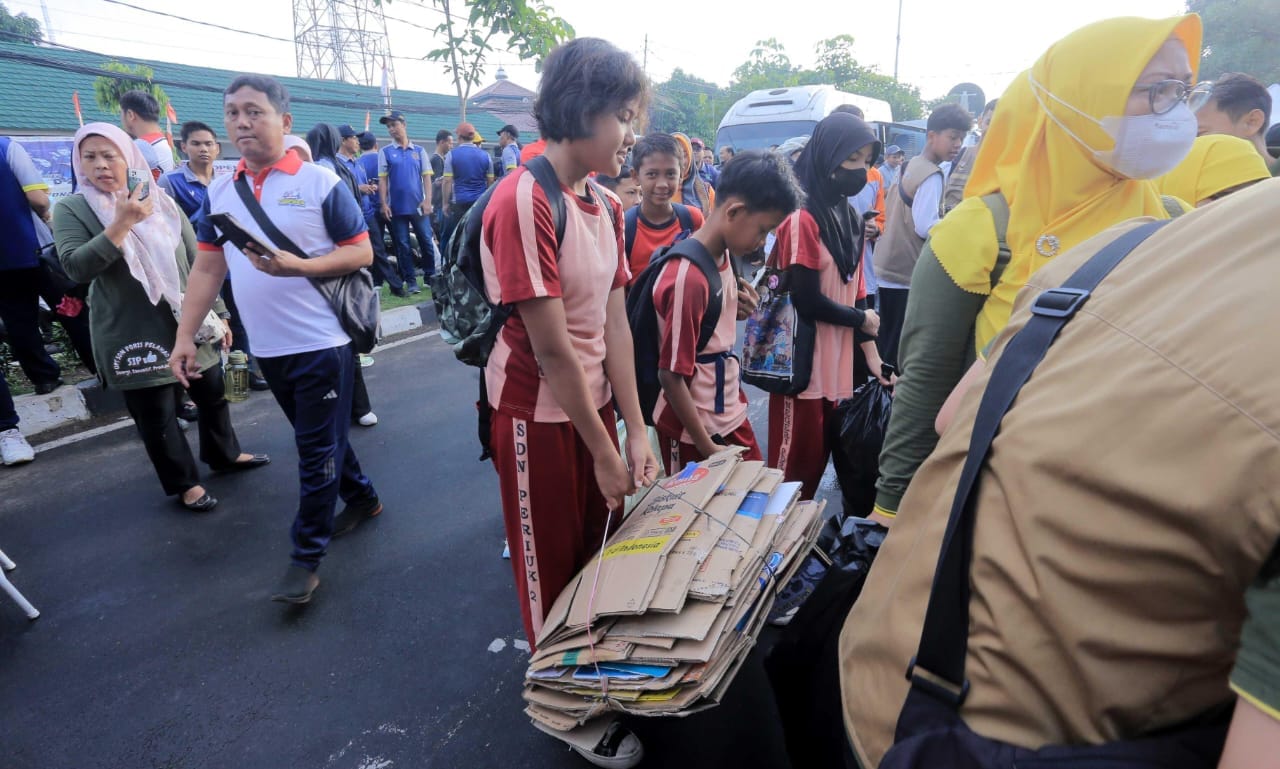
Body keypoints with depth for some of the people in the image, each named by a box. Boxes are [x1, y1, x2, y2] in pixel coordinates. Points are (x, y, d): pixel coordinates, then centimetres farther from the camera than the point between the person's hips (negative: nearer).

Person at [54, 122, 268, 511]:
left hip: (190, 326, 3)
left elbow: (197, 264, 8)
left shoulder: (163, 202, 6)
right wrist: (123, 223, -24)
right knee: (155, 416, 5)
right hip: (132, 336, -3)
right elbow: (75, 267, -17)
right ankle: (184, 483, 22)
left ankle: (223, 454, 38)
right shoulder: (72, 209, -3)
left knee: (212, 394, 16)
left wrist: (217, 315, 6)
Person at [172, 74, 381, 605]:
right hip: (266, 347, 6)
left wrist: (298, 266, -22)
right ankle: (361, 497, 40)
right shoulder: (219, 191, 9)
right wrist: (185, 335, 6)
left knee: (317, 450, 1)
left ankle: (307, 556, 12)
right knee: (318, 439, 18)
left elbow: (362, 252, -8)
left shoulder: (320, 182, -7)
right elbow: (207, 267, 11)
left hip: (321, 343, -6)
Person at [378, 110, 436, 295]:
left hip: (418, 205, 0)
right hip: (397, 207, 0)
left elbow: (426, 177, 5)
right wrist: (384, 204, -7)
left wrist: (427, 200, -6)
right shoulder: (385, 152, 5)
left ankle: (430, 276, 15)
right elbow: (382, 179, 1)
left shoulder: (419, 150, 8)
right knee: (403, 245, 3)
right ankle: (410, 281, 10)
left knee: (427, 241, 2)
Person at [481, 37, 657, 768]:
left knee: (601, 544, 19)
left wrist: (635, 429, -3)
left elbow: (614, 324, 0)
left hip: (594, 399, 7)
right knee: (553, 564, 12)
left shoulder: (606, 206, 3)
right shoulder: (523, 203, -22)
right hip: (538, 413, -7)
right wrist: (605, 451, -15)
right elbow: (553, 349, -22)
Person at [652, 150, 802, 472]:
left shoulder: (725, 254, 2)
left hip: (731, 414, 8)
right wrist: (706, 447, -15)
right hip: (693, 430, -8)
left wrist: (738, 311, -3)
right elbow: (671, 374, -22)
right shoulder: (687, 278, -25)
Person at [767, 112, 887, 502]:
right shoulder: (802, 217, -15)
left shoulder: (849, 215, 11)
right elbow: (807, 300, -18)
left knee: (821, 454, 15)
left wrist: (870, 354, 6)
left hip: (839, 362, 8)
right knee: (795, 461, 2)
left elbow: (855, 290, 11)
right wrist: (862, 320, -3)